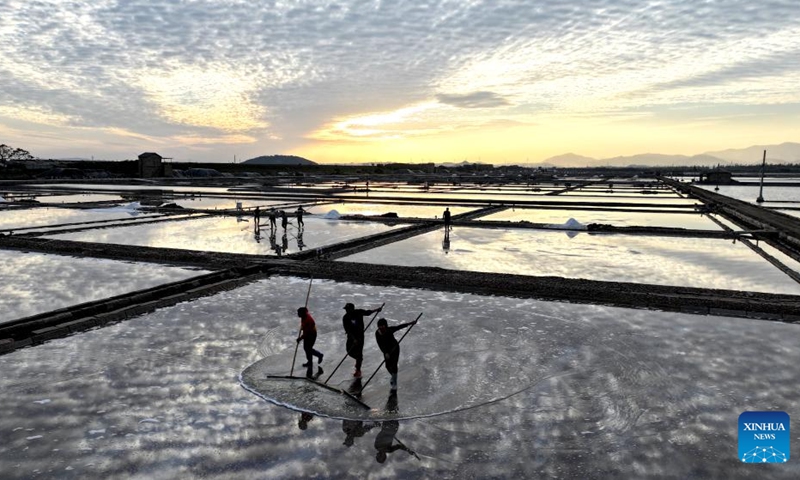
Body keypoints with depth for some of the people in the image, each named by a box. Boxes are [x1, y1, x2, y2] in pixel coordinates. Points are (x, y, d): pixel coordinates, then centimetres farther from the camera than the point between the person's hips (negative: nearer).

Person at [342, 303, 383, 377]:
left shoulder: (359, 312, -12)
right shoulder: (345, 318, -16)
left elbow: (367, 312, 8)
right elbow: (347, 330, -19)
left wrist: (376, 310, -3)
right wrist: (354, 339, -27)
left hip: (360, 335, -1)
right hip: (351, 336, 1)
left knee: (359, 352, -2)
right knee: (350, 351, 2)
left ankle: (358, 370, 11)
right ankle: (359, 359, 35)